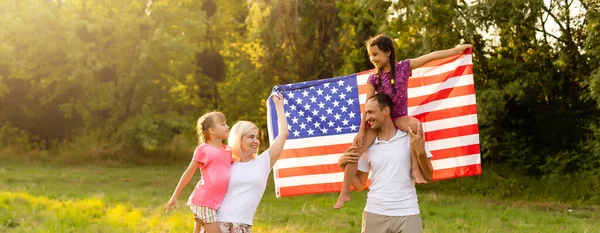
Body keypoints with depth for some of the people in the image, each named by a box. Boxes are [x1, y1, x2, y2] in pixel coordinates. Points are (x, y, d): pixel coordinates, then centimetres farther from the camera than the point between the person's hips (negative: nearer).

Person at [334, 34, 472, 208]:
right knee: (354, 152, -11)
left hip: (399, 117, -1)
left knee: (415, 125, -37)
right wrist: (362, 130, -8)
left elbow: (431, 57, -4)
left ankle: (415, 169, -29)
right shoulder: (373, 78, -4)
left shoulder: (403, 67, -5)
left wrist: (457, 50, -3)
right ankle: (344, 193, -3)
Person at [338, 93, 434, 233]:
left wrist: (421, 152, -16)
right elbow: (359, 185, 12)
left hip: (407, 214, -2)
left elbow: (428, 177, -1)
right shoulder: (368, 145, 8)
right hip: (375, 214, 2)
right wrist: (343, 165, -2)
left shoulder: (410, 139, 0)